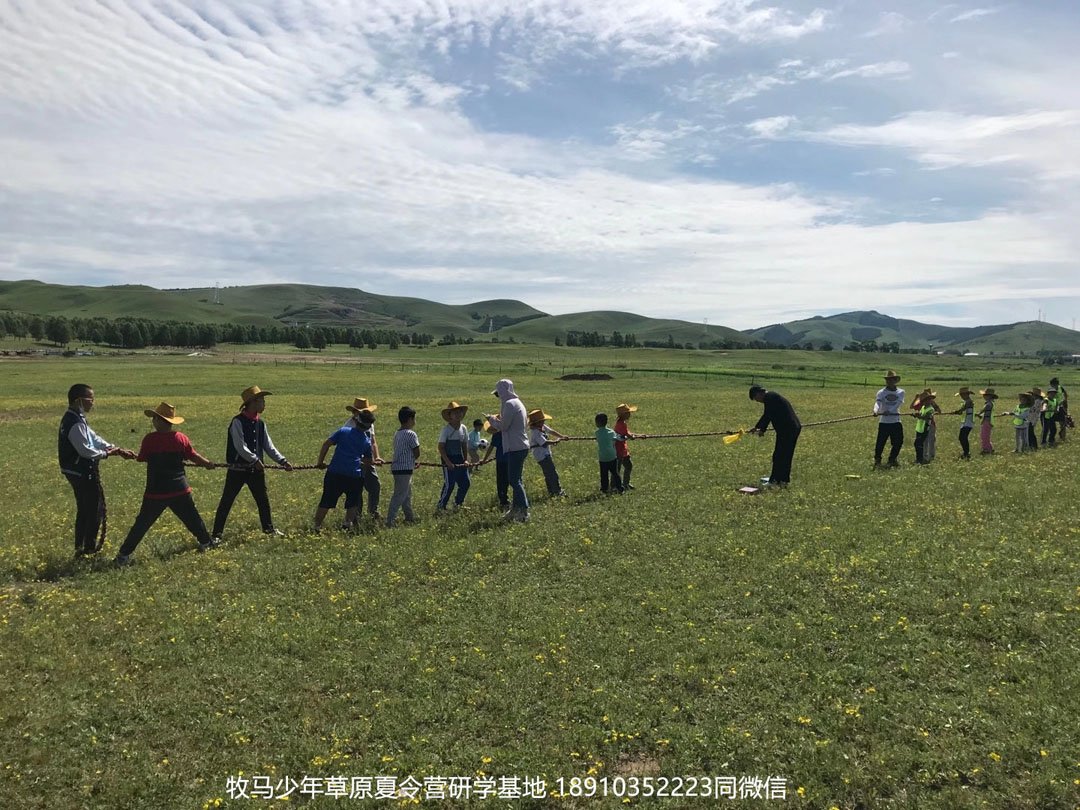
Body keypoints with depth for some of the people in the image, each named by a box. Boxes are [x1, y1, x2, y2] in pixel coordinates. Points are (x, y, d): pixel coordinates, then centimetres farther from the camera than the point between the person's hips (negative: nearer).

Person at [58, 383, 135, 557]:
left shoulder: (73, 419, 10)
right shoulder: (75, 423, -23)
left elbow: (93, 438, 10)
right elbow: (85, 450, -25)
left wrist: (117, 449, 4)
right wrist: (107, 453, -10)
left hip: (77, 471, 10)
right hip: (83, 473, -10)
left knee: (84, 510, 19)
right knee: (94, 509, 2)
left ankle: (80, 548, 27)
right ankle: (89, 548, 11)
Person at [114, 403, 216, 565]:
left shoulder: (149, 439, -12)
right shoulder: (181, 438, -3)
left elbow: (141, 458, -1)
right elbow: (194, 457, 6)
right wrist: (208, 463, 24)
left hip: (156, 492, -2)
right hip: (180, 490, 3)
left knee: (142, 523, 6)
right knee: (192, 517, 20)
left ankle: (124, 555, 6)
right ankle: (206, 542, 32)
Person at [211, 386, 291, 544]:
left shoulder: (260, 423, 7)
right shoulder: (238, 421, -13)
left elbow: (268, 446, 8)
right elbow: (240, 446, -20)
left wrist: (282, 461, -1)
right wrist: (255, 460, -22)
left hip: (256, 469, 6)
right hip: (238, 469, -6)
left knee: (263, 500, 14)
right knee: (226, 501, 0)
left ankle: (269, 528, 29)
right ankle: (217, 534, 8)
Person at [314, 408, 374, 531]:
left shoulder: (343, 430, 4)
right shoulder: (367, 441, 9)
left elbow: (326, 444, -2)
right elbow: (368, 463, 17)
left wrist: (320, 462, 7)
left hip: (334, 472, 0)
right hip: (355, 475, 1)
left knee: (325, 502, 8)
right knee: (352, 503, 20)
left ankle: (317, 527, 10)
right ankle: (348, 523, 9)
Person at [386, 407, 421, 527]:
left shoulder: (397, 434, 12)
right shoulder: (411, 434, -14)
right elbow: (417, 453, -12)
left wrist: (412, 462, 13)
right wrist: (414, 460, 8)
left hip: (397, 467, 9)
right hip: (405, 469, -9)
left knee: (407, 493, 20)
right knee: (399, 496, -7)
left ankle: (410, 517, 32)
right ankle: (389, 521, -8)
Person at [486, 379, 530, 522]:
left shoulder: (509, 404, -15)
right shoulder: (518, 403, 16)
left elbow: (503, 426, -16)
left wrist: (492, 419, 2)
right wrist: (500, 418, 19)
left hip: (515, 447, -10)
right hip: (521, 446, 10)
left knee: (515, 480, -7)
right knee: (515, 479, 15)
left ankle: (524, 511, -7)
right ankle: (516, 509, 21)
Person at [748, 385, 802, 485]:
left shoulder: (769, 397, -12)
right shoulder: (772, 396, 19)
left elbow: (767, 416, -14)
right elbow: (768, 416, 21)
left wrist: (757, 427, -3)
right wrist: (762, 429, 17)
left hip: (787, 430, -10)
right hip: (794, 427, 10)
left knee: (778, 456, -4)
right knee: (786, 455, 16)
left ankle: (775, 481, 1)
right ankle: (784, 479, 22)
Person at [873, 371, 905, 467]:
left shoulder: (900, 392, 5)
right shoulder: (881, 392, 0)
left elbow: (898, 404, -12)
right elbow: (878, 402, -18)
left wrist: (889, 411, -31)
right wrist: (875, 411, -41)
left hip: (896, 422, 2)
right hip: (884, 422, -2)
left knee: (898, 442, 6)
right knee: (880, 442, -5)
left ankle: (892, 459, 25)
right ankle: (877, 460, 13)